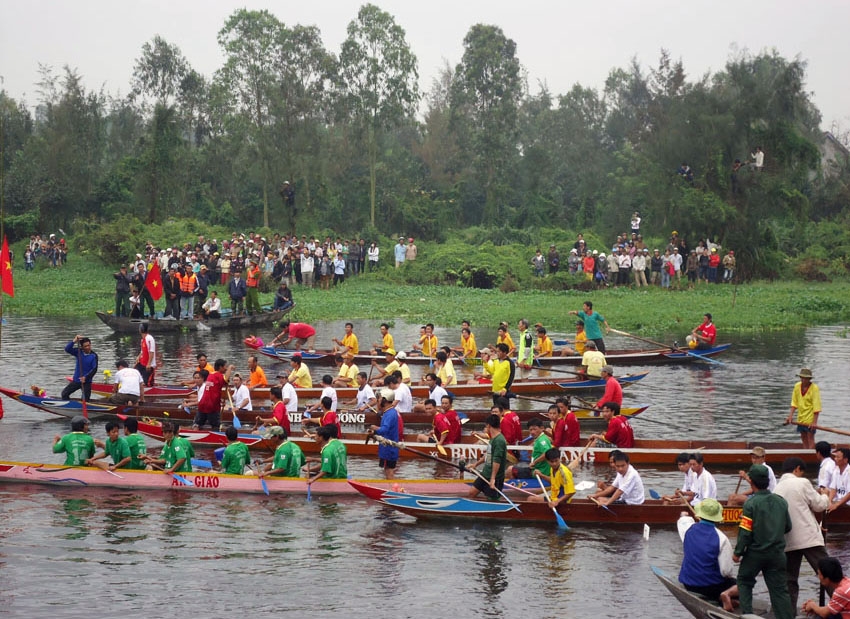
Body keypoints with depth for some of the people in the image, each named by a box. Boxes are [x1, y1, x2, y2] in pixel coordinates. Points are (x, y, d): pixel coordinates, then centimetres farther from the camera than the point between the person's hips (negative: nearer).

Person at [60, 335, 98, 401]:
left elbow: (94, 369, -16)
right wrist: (74, 341, -27)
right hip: (76, 380, 4)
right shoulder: (79, 352, -2)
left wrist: (86, 377, -27)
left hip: (86, 382, -4)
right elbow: (67, 349, -14)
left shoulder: (94, 355, -11)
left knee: (85, 400, -2)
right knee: (64, 394, 5)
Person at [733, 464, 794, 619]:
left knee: (744, 581, 17)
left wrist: (737, 552, -6)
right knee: (779, 589, 6)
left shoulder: (751, 503, -15)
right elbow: (787, 527, 11)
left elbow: (745, 532, -16)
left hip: (755, 553, -4)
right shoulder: (781, 501, 0)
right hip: (777, 553, 4)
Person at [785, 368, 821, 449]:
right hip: (801, 417, 6)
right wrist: (790, 416, -4)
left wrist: (814, 421, -23)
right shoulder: (797, 386, 0)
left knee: (810, 437, -5)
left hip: (810, 417, -6)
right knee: (803, 437, 13)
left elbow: (816, 406, -18)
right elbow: (794, 402, 5)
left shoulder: (815, 388, -16)